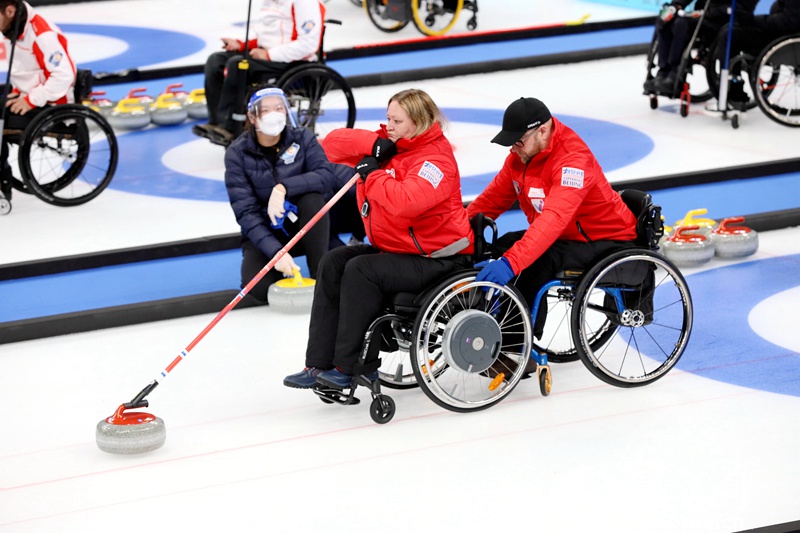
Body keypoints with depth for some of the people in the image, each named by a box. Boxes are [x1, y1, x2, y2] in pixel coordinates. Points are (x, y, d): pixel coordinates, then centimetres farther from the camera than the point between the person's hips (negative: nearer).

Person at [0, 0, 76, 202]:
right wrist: (17, 91, 3)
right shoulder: (17, 28, 4)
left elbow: (64, 75, -29)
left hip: (50, 106, -10)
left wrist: (31, 100, -25)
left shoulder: (42, 34, -26)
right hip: (27, 93, 10)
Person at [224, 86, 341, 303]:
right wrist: (275, 251, -33)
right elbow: (245, 212, -19)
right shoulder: (237, 153, -12)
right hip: (264, 233, -1)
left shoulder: (302, 138, -8)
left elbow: (327, 175, -25)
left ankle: (320, 276, -19)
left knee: (313, 196, -31)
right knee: (259, 288, -29)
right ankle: (279, 268, 8)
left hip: (303, 227, 1)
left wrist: (284, 187, -40)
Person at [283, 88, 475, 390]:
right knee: (334, 263, -3)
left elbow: (405, 202, -37)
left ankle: (350, 367, -17)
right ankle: (319, 363, -6)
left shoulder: (435, 160, -19)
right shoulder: (388, 147, 6)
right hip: (394, 248, 10)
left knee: (361, 270, -25)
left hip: (435, 259, -10)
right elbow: (333, 144, 4)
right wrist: (374, 145, -12)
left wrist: (372, 173, -22)